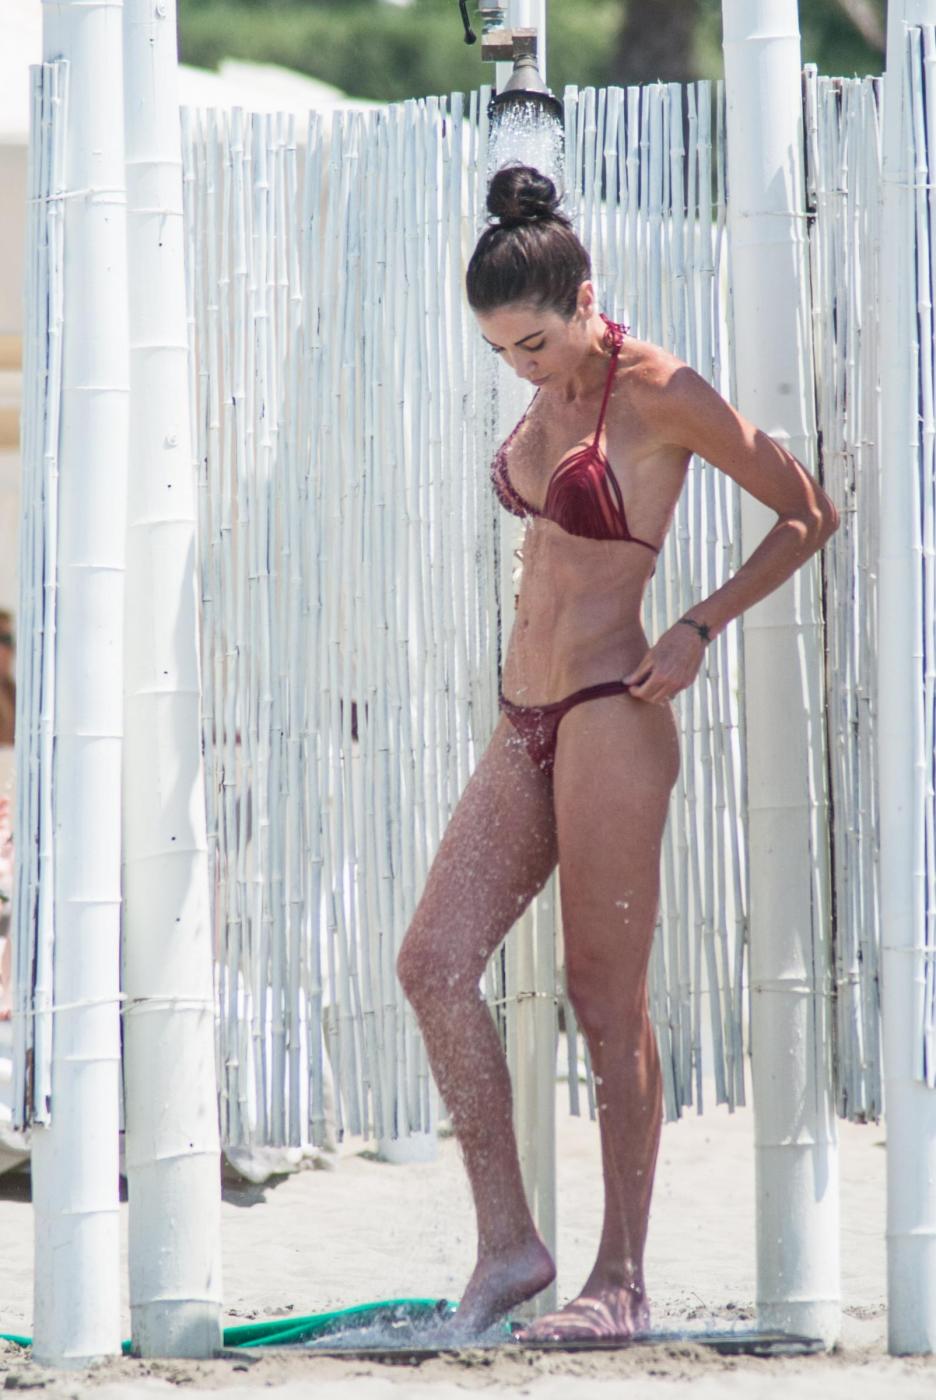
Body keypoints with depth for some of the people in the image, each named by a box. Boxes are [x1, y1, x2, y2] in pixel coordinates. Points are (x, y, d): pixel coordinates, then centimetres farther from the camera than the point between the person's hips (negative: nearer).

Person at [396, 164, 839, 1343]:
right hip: (525, 725, 8)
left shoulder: (657, 394, -11)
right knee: (435, 961, -3)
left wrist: (698, 630, -12)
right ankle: (506, 1243, 0)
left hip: (608, 720, -8)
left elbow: (810, 515, -7)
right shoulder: (554, 392, 10)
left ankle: (622, 1280, 3)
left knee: (606, 999, -4)